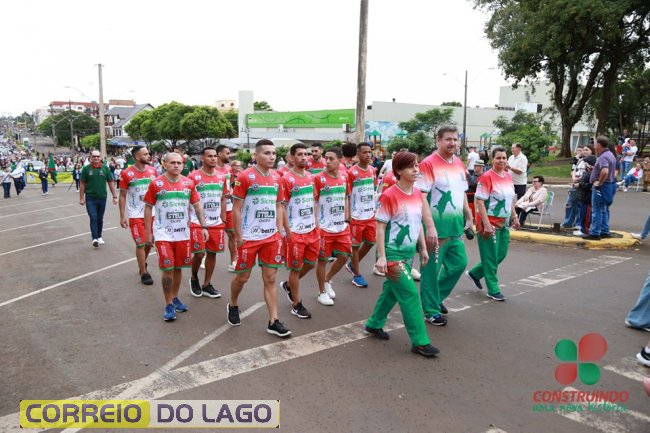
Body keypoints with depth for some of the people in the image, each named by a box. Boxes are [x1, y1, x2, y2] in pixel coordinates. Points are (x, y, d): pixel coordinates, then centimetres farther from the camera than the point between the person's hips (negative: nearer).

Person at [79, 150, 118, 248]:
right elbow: (82, 184, 2)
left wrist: (114, 196, 1)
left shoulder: (105, 168, 1)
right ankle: (94, 238, -6)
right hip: (90, 198, -2)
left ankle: (99, 237, 26)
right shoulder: (86, 169, -2)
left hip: (102, 198, 2)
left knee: (100, 219, 12)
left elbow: (111, 183, 4)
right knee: (93, 218, -7)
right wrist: (81, 198, 1)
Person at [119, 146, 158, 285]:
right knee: (141, 244, -2)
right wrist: (122, 216, -8)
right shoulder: (127, 173, -10)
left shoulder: (153, 171, 1)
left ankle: (143, 263, 41)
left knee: (149, 242, 16)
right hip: (135, 215, -4)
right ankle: (144, 273, 11)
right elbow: (122, 196, -5)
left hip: (151, 213, 4)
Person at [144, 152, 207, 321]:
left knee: (178, 268, 12)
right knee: (167, 269, -5)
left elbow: (197, 206, 8)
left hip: (183, 233, 3)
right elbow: (148, 208, 0)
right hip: (163, 234, -3)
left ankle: (175, 298, 31)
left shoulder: (189, 183, 1)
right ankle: (168, 305, 9)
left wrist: (203, 226, 2)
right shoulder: (156, 183, -6)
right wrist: (148, 232, -1)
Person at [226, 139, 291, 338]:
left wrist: (279, 231, 8)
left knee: (270, 279, 5)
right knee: (242, 276, 11)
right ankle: (233, 305, 39)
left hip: (271, 237, 4)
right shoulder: (245, 176, -11)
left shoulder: (276, 177, 5)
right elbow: (236, 209, -9)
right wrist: (238, 236, -10)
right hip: (249, 237, -4)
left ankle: (273, 321, 10)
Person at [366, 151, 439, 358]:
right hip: (393, 252, -8)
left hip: (409, 251, 8)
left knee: (392, 290, 18)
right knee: (410, 293, -7)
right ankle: (419, 342, 3)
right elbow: (380, 227, -15)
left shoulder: (417, 193, 5)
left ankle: (374, 324, 36)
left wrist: (423, 249, 13)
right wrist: (381, 256, -18)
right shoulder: (389, 195, -17)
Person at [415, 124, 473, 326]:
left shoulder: (459, 164, 10)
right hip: (436, 226, -8)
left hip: (456, 225, 8)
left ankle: (437, 296, 34)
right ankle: (431, 311, 17)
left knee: (459, 263, 14)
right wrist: (430, 226, -24)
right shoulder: (428, 164, -14)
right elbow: (421, 197, -19)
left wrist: (469, 218, 17)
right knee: (431, 269, 3)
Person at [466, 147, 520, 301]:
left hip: (503, 223, 8)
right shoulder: (487, 177, -15)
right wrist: (486, 224, -23)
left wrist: (514, 217, 13)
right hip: (490, 223, -8)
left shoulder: (508, 176, 7)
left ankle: (475, 273, 31)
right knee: (491, 257, 2)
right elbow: (479, 201, -19)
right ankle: (493, 290, 14)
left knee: (501, 254, 13)